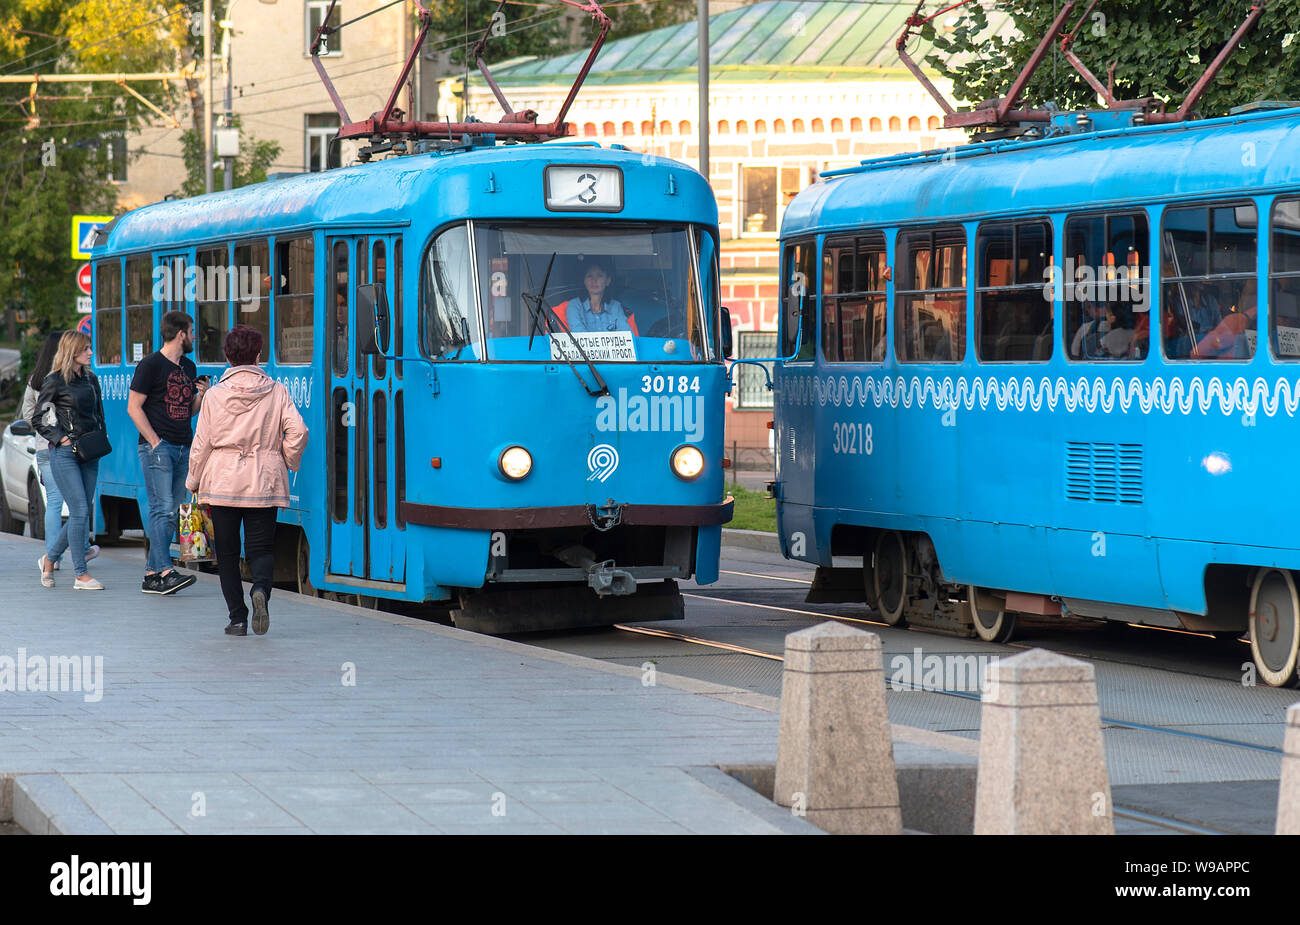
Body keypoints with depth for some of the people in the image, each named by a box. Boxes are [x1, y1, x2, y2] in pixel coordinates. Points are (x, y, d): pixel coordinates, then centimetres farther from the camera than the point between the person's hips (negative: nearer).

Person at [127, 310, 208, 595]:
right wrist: (155, 442, -15)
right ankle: (165, 573, -21)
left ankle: (151, 576, 9)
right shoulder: (151, 365, -5)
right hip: (157, 446, -8)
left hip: (182, 449, 8)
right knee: (163, 509, -15)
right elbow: (134, 407, -8)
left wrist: (201, 396, 3)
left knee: (169, 513, 6)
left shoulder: (189, 367, 18)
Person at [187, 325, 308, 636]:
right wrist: (287, 462, 9)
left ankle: (237, 618, 4)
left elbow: (202, 443, 0)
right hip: (263, 483, 0)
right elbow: (297, 431, -9)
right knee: (261, 548, 5)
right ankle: (261, 589, -27)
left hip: (222, 482, 0)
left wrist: (193, 481, 13)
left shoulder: (215, 395, -3)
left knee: (227, 552, 9)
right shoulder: (276, 392, -1)